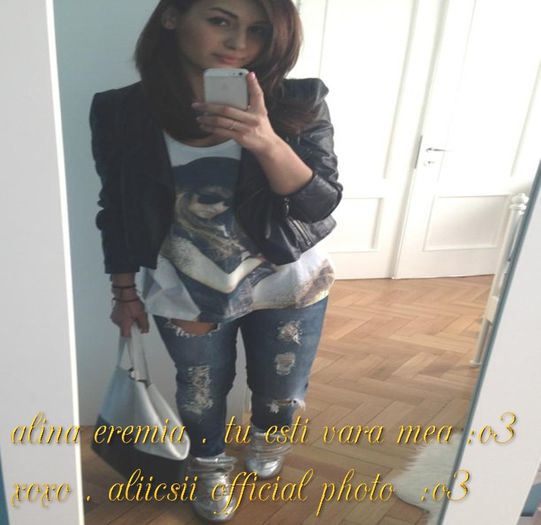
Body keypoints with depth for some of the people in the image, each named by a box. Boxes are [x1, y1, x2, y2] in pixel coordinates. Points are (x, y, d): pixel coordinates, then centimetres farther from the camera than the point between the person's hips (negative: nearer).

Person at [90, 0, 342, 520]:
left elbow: (320, 205, -18)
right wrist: (125, 290, 5)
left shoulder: (298, 104, -16)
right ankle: (210, 467, 54)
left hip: (290, 284, 1)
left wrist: (266, 142, -35)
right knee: (201, 397, 20)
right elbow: (116, 210, -2)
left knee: (282, 395, 20)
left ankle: (266, 437, 58)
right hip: (186, 293, 0)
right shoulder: (122, 112, -13)